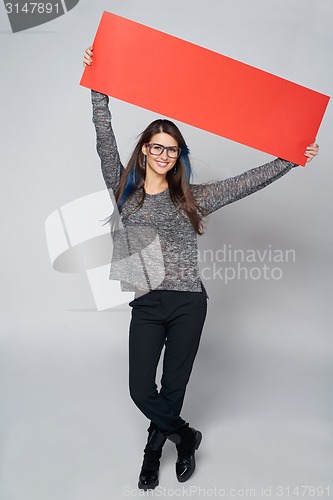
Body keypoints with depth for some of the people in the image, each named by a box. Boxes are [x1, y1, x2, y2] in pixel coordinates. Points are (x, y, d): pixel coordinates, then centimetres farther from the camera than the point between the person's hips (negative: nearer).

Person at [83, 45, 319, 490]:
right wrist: (99, 89, -7)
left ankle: (155, 446, 38)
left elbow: (247, 183, 5)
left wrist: (291, 160, 2)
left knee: (173, 388, 9)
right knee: (141, 391, -1)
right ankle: (185, 437, 28)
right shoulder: (124, 189, 5)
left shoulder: (191, 198, 5)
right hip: (146, 305, 1)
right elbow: (105, 141, -2)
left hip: (187, 303, 0)